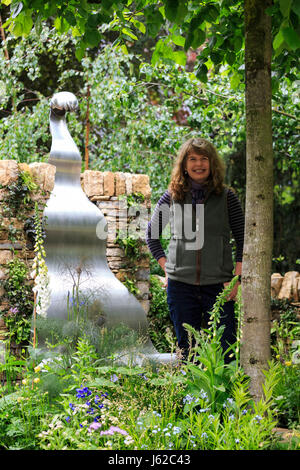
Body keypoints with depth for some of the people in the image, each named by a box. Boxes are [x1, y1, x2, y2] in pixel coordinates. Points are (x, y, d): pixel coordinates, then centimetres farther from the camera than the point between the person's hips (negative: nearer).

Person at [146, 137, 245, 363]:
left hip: (218, 285, -1)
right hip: (181, 285, 1)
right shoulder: (171, 198, 6)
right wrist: (166, 267, 6)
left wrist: (237, 279, -3)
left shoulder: (227, 197, 4)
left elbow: (243, 241, 6)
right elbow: (151, 235, 17)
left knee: (224, 351, -4)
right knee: (187, 349, 8)